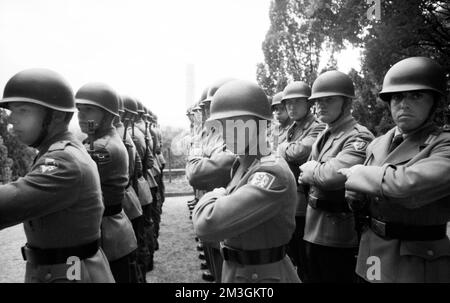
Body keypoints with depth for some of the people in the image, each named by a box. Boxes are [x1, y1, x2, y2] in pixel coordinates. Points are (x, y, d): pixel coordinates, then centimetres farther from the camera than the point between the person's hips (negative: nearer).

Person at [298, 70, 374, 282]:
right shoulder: (323, 135, 11)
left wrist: (309, 170, -14)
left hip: (339, 235, -8)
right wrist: (310, 173, -4)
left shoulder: (359, 138, -17)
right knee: (313, 276, 22)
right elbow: (304, 178, 17)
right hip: (313, 228, 8)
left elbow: (334, 174, -32)